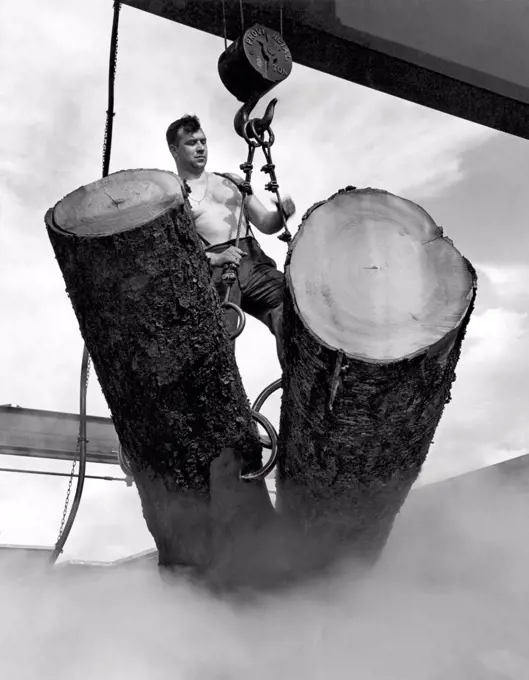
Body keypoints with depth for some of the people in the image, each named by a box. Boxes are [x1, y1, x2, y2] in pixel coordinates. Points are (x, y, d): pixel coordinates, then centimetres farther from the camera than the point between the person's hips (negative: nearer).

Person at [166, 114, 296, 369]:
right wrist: (214, 258, -18)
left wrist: (282, 214, -3)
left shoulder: (231, 181, 26)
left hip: (253, 262, 3)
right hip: (210, 272, -3)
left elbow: (265, 224, 21)